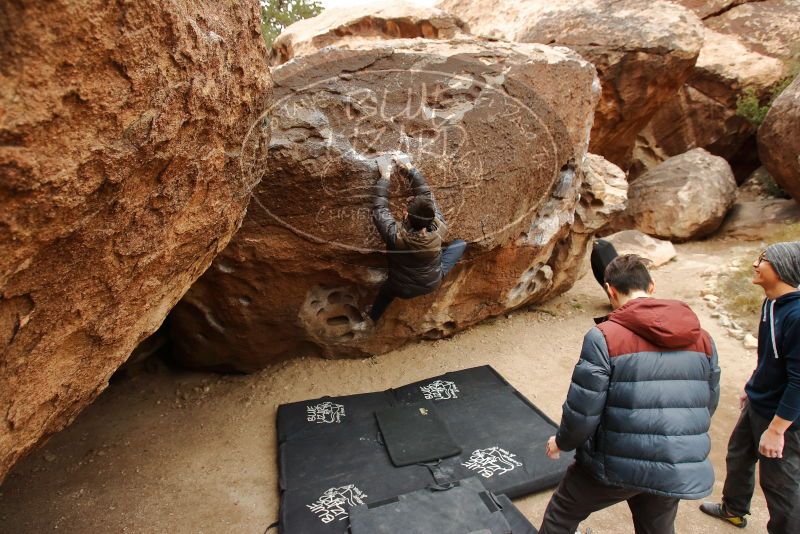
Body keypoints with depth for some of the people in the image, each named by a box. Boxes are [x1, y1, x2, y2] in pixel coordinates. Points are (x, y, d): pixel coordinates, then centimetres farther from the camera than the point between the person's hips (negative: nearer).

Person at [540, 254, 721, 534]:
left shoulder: (604, 337, -17)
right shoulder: (702, 338, 1)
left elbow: (582, 410, -16)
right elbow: (708, 405, 11)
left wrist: (562, 441, 4)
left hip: (616, 465, -5)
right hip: (677, 472, 5)